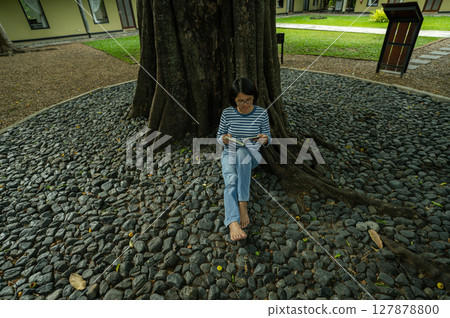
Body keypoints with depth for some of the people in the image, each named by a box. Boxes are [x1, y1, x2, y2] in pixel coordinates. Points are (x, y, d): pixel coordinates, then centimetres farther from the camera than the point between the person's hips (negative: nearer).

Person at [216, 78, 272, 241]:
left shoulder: (262, 113, -4)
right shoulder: (227, 113, -4)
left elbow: (268, 139, 3)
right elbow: (219, 137, 6)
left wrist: (264, 139, -22)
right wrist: (224, 139, -19)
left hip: (251, 155, 0)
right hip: (229, 155, 1)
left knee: (242, 151, -38)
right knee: (231, 181, -32)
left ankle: (242, 205, -37)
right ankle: (233, 224, -49)